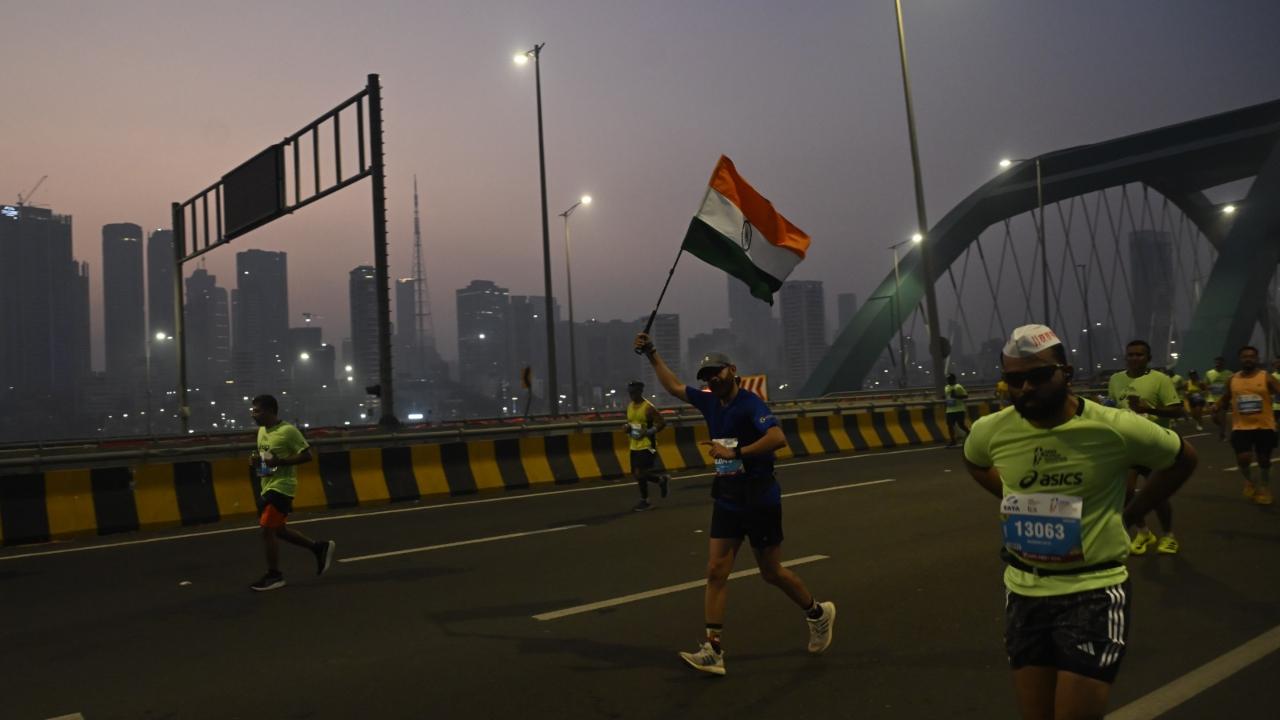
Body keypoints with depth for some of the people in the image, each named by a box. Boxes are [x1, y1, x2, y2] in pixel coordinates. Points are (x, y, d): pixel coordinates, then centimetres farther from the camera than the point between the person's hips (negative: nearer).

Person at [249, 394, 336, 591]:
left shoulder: (288, 430, -16)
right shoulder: (261, 431, 10)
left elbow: (307, 456, -16)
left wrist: (279, 462, -24)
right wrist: (257, 460, 2)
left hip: (281, 487, -9)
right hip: (267, 487, 9)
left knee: (267, 529, -10)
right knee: (277, 530, 14)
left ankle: (274, 576, 4)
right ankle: (320, 548, 26)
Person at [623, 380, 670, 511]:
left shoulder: (648, 407, -15)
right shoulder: (629, 406, 9)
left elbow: (662, 423, -14)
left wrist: (646, 433, -23)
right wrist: (626, 427, 0)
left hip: (647, 446, -8)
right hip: (635, 446, 8)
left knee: (639, 473, -10)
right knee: (636, 474, 10)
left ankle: (644, 501, 9)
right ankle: (661, 479, 32)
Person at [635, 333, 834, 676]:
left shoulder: (750, 403, -17)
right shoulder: (710, 402, 5)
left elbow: (778, 437, -34)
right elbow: (674, 386, 20)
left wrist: (735, 452, -33)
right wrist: (651, 354, 18)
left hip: (760, 501, -7)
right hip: (726, 501, 7)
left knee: (771, 573, 9)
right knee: (716, 572, -2)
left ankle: (818, 613, 35)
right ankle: (713, 651, -1)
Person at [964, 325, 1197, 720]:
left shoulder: (1115, 428, -15)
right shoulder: (990, 431, -6)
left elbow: (1183, 459, 5)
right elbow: (974, 462, 20)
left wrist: (1129, 514, 3)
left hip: (1093, 590, -3)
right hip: (1023, 590, 4)